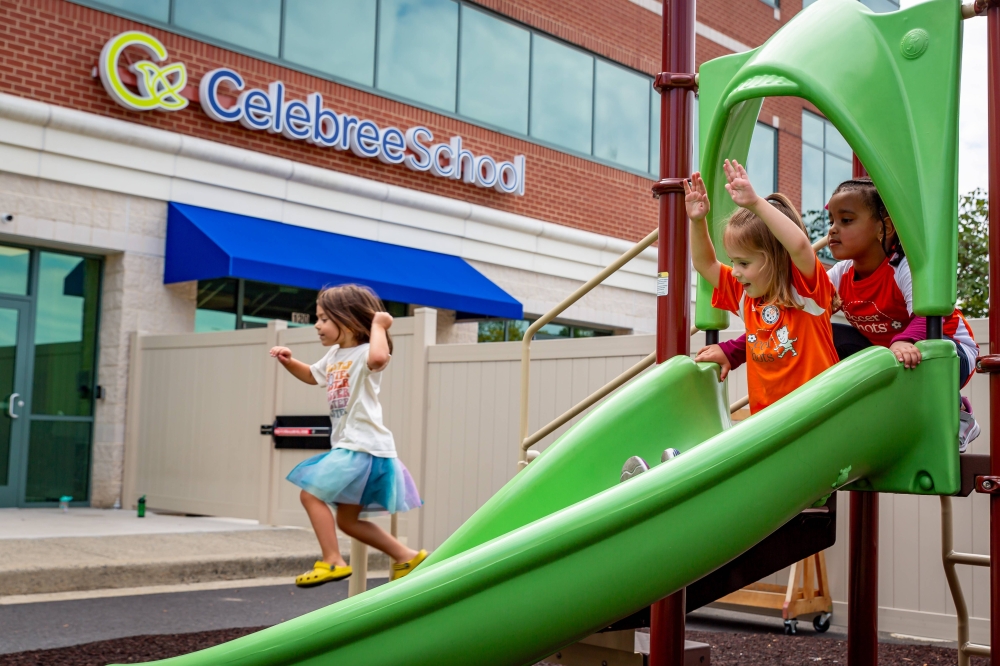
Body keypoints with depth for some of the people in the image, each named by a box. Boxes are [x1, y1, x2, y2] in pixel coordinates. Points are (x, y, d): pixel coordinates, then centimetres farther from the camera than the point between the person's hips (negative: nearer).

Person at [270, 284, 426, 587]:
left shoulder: (364, 353, -14)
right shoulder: (335, 354, 14)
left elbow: (379, 358, -41)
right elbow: (312, 375, 34)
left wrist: (378, 325, -24)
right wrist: (289, 362, 15)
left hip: (363, 448, -10)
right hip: (348, 447, 10)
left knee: (311, 493, -12)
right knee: (347, 520, 15)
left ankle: (332, 562, -5)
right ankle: (407, 556, 22)